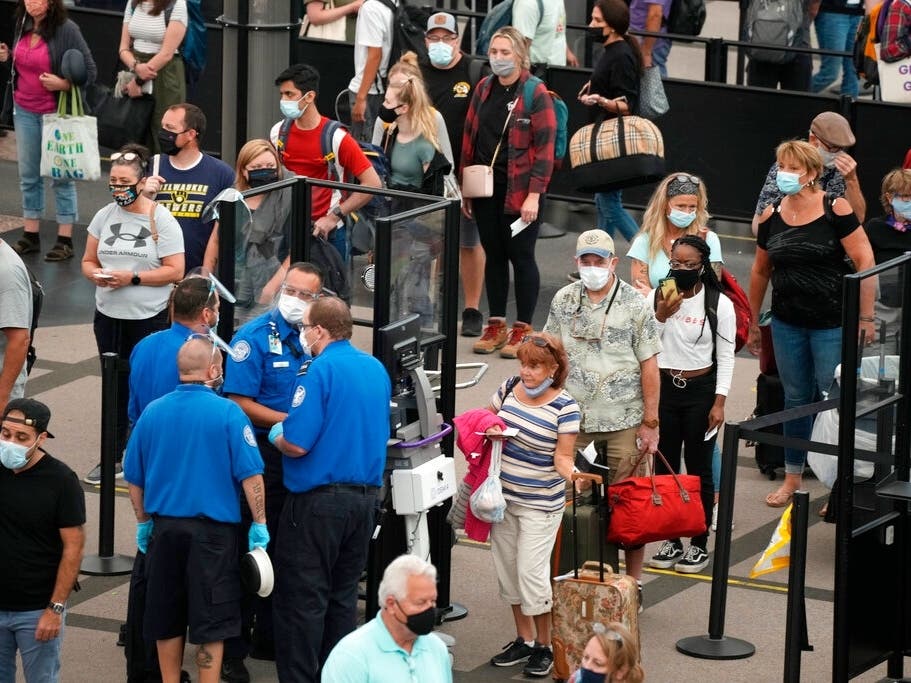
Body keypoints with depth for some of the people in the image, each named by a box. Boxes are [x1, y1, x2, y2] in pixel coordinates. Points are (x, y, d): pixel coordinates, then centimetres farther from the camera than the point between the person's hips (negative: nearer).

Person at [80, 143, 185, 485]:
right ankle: (113, 457, 19)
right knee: (115, 386, 11)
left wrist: (132, 278, -19)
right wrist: (96, 274, -11)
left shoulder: (161, 220, -8)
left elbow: (175, 271, -12)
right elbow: (88, 261, 12)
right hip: (109, 315, 4)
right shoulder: (104, 216, 6)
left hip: (151, 317, -4)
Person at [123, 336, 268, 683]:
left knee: (167, 618, 15)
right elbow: (250, 475, -13)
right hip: (213, 529, -4)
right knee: (211, 620, 3)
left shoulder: (152, 412, 1)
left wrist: (144, 522, 20)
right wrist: (259, 523, -4)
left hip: (165, 528, 4)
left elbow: (134, 478, 8)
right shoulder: (227, 413, -11)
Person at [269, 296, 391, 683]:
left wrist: (276, 435, 3)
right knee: (343, 595, 15)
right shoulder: (376, 369, 9)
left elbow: (296, 445, -20)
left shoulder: (321, 371, -15)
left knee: (302, 598, 0)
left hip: (318, 499, -7)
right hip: (366, 496, 8)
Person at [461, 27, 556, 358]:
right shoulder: (484, 89, 8)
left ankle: (523, 329, 11)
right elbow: (469, 139, 12)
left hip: (520, 191, -5)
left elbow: (545, 148, -12)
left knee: (521, 256, 1)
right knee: (493, 256, 11)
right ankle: (496, 326, 20)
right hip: (486, 190, 5)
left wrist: (534, 195, -17)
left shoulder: (535, 94, -9)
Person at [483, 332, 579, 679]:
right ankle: (523, 639, 27)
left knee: (532, 573, -7)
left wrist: (573, 474, -35)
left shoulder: (565, 407, -15)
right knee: (507, 569, 12)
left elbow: (562, 458, -14)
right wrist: (489, 431, -9)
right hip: (502, 496, 6)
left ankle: (544, 646, 9)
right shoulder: (508, 390, 0)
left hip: (539, 504, -6)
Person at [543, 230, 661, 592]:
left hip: (624, 420, -3)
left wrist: (650, 422, -6)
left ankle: (633, 581, 11)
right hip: (574, 419, 3)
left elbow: (649, 365, -4)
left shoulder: (635, 304, -5)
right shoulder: (563, 301, 5)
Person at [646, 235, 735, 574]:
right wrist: (660, 315, -18)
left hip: (701, 391, -3)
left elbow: (725, 357, -4)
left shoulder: (719, 304, -7)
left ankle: (700, 544, 12)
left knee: (698, 469, 2)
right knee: (664, 467, 7)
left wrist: (719, 402, -8)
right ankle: (671, 540, 18)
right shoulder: (656, 298, 0)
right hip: (663, 388, 3)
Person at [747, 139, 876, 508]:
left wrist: (866, 317, -15)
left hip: (833, 323, -5)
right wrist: (753, 323, 19)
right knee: (796, 399, 15)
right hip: (787, 322, 5)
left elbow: (865, 262, -13)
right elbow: (760, 271, 15)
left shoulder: (835, 210, -12)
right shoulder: (771, 217, 3)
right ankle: (792, 479, 26)